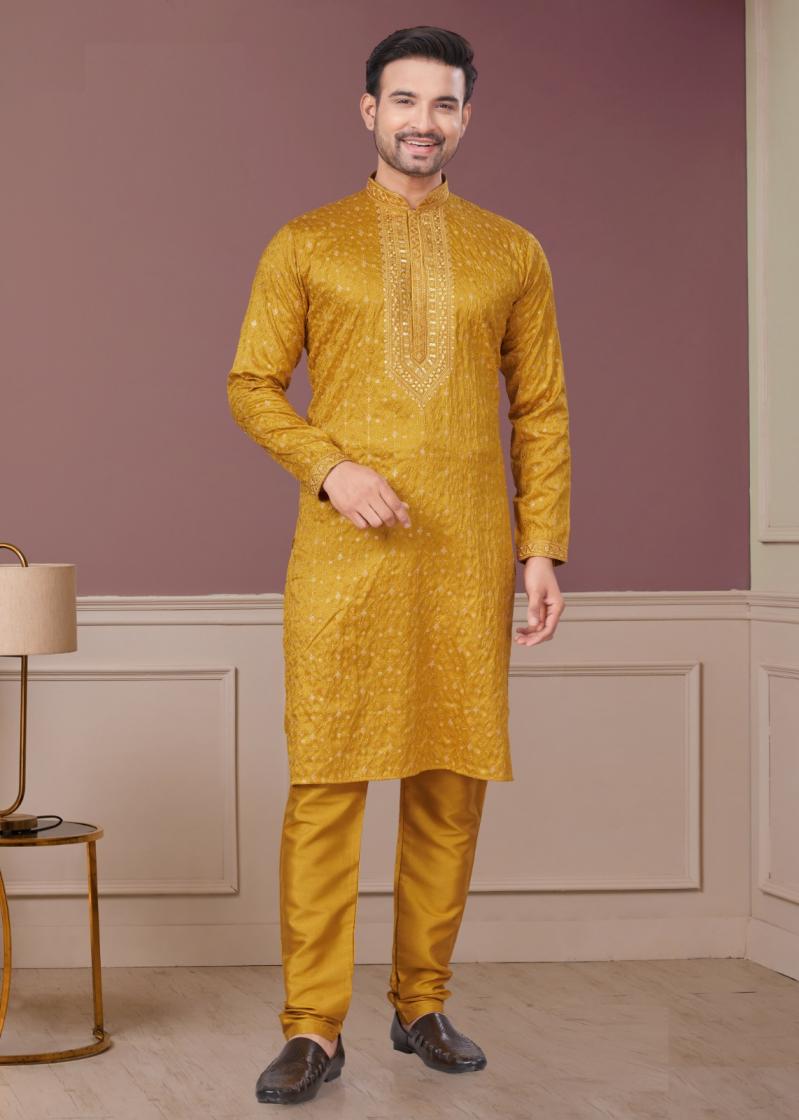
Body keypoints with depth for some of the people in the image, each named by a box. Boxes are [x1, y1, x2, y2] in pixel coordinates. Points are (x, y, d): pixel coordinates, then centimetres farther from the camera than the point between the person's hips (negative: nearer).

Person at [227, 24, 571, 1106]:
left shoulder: (512, 253, 13)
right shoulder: (306, 244, 8)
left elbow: (542, 411, 12)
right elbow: (252, 385, 7)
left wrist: (543, 550, 4)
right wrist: (330, 465, -10)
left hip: (468, 559, 2)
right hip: (343, 554, -2)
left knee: (452, 786, 5)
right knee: (325, 784, -5)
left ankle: (423, 1004, 18)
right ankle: (314, 1028, 1)